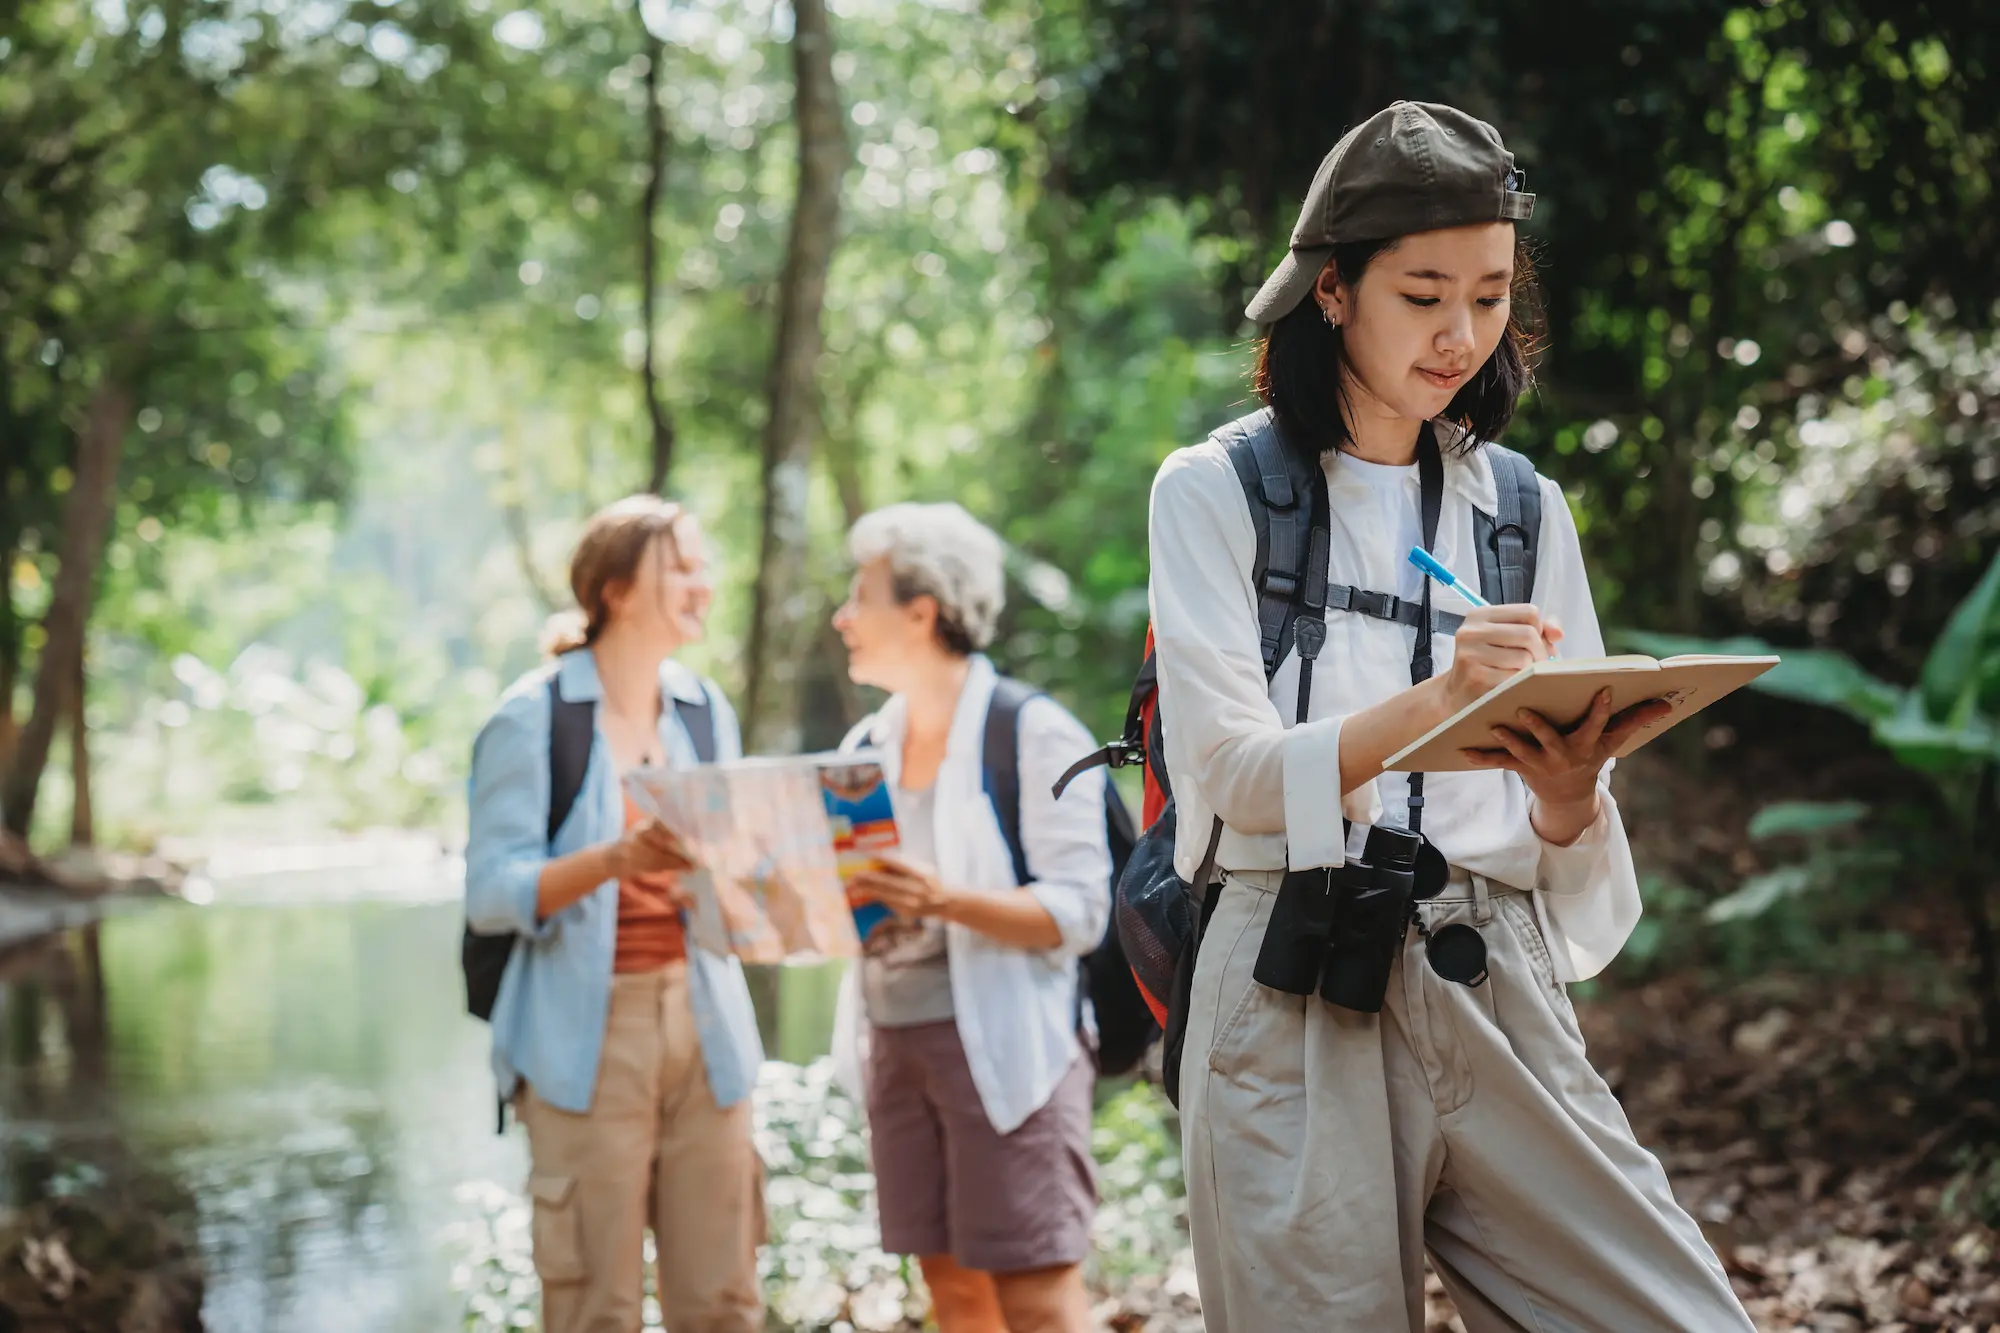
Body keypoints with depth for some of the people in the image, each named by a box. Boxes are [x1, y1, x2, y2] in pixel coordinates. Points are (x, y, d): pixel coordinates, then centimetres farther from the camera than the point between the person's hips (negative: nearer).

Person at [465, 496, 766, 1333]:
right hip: (586, 1036, -5)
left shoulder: (705, 711, 13)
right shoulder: (533, 720, -4)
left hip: (703, 1022, 5)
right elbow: (491, 894, -10)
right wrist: (617, 860, -23)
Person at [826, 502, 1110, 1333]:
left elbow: (1078, 914, -14)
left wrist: (946, 900, -27)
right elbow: (845, 897, 17)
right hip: (895, 1041, 7)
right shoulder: (869, 744, 13)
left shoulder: (1034, 734, -8)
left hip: (1002, 1043, -7)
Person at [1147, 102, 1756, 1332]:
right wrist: (1433, 703, -25)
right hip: (1298, 1002, -3)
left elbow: (1560, 857, 10)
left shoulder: (1524, 510, 14)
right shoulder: (1217, 492, 4)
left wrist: (1568, 797, -15)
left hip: (1494, 994, 3)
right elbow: (1230, 773, -8)